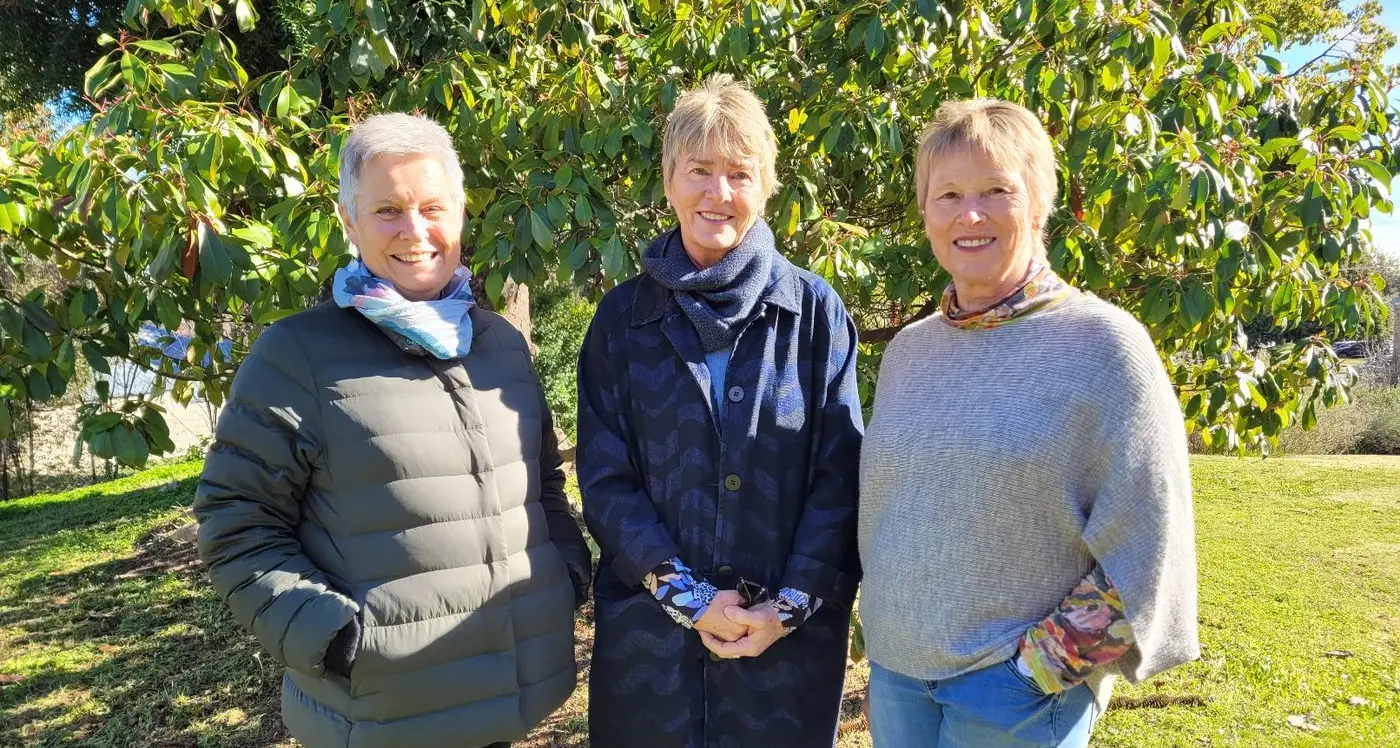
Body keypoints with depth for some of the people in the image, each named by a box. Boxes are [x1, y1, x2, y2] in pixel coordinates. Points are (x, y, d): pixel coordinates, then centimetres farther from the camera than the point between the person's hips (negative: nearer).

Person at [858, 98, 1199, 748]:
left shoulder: (1102, 343, -11)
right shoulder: (907, 349, 4)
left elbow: (1141, 550, -12)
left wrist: (1035, 666, -13)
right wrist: (878, 628, 10)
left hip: (1020, 693, -5)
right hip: (894, 671, 5)